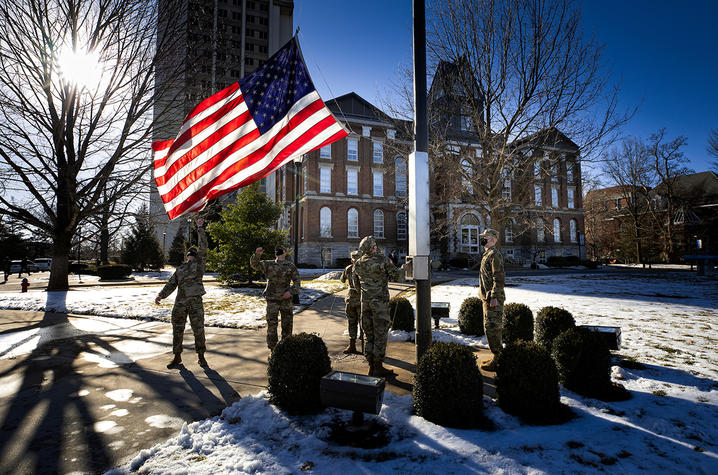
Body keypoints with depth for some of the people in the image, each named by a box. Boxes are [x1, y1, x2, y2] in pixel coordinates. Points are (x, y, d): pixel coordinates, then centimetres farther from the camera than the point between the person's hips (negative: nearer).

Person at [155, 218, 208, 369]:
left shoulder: (200, 263, 7)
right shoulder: (179, 268, 20)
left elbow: (203, 247, -4)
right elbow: (171, 284, 18)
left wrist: (200, 228, -8)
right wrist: (161, 295, 4)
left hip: (195, 302, -4)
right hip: (180, 303, 4)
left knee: (199, 330, 0)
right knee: (177, 330, 10)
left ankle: (201, 357, 14)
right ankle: (177, 357, 24)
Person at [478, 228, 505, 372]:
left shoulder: (495, 255, -15)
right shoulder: (487, 254, 17)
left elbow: (499, 278, -21)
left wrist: (494, 297, -23)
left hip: (493, 299, -10)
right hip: (487, 298, 10)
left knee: (492, 328, -6)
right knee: (490, 327, 15)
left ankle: (497, 360, 2)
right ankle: (496, 358, 25)